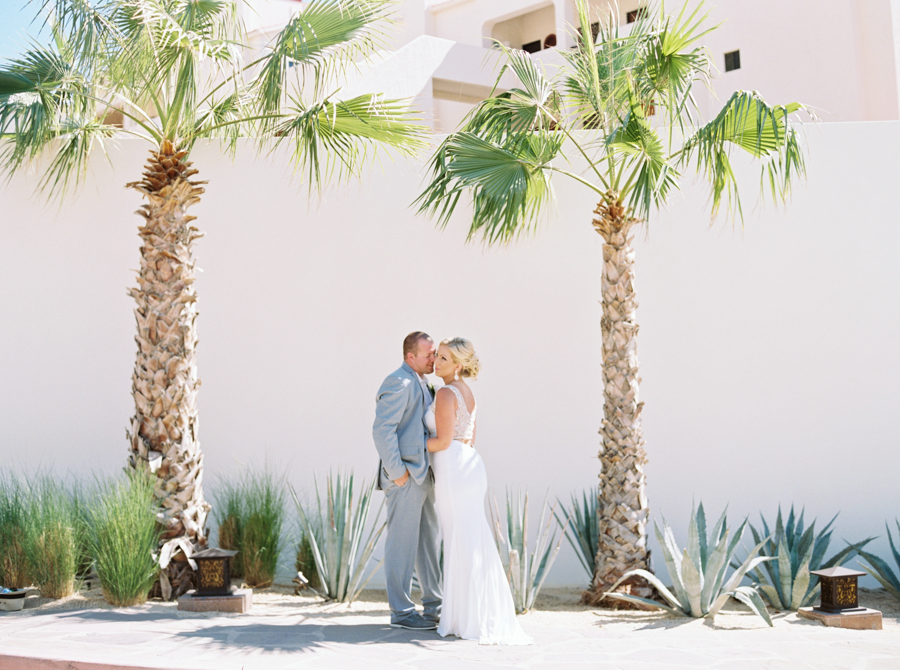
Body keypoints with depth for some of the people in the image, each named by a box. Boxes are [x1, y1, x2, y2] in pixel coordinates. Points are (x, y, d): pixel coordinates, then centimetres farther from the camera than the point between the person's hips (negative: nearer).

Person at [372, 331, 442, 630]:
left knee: (429, 541, 14)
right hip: (405, 476, -10)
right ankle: (401, 612, 3)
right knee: (403, 543, -3)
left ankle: (434, 607, 22)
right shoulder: (398, 382, -14)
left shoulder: (420, 384, 17)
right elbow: (382, 429, -21)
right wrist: (396, 471, -20)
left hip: (422, 474, 10)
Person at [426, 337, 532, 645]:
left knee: (462, 544, -5)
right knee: (474, 544, 10)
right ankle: (483, 616, 12)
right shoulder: (467, 392, 15)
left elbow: (443, 441, -16)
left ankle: (469, 619, -1)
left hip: (453, 470, -9)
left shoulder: (446, 393, -13)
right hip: (470, 466, 9)